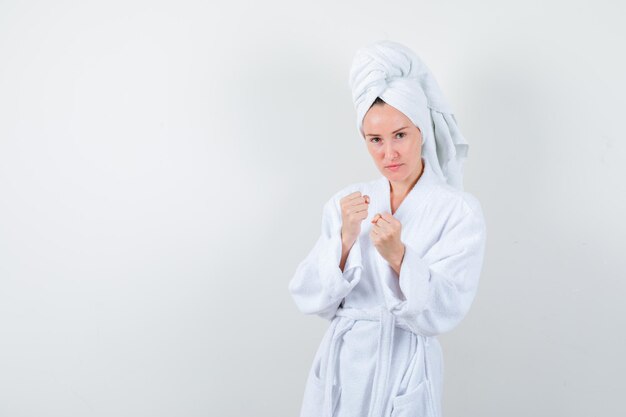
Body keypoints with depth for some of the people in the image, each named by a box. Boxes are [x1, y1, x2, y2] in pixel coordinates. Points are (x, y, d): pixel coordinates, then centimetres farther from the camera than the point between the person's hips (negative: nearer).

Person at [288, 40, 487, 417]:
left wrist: (397, 255, -29)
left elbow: (444, 311, -15)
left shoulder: (460, 210, -9)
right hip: (341, 367, 3)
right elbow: (310, 298, -2)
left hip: (406, 372, -3)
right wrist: (346, 239, -16)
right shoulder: (347, 202, 2)